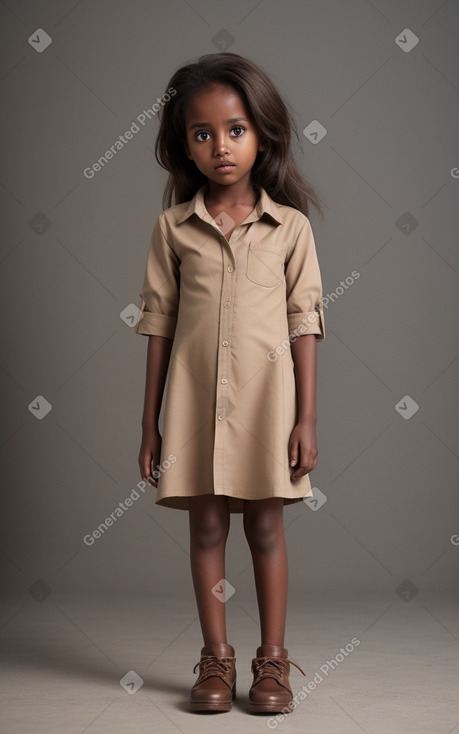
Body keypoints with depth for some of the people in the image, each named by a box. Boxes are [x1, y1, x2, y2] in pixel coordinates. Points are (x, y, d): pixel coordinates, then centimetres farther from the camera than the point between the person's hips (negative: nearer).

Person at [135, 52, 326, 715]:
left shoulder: (290, 225, 0)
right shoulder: (172, 227, 3)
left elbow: (305, 324, 0)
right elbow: (159, 323, 5)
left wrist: (307, 419, -4)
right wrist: (150, 424, 4)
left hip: (266, 394, -1)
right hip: (195, 396, 1)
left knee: (266, 526, 7)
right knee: (207, 526, 8)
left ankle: (273, 660, 19)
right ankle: (216, 659, 20)